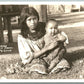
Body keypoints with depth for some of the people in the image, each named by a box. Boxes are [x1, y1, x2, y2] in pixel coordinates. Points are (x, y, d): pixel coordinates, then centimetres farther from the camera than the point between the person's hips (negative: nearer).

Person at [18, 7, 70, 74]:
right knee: (40, 68, -35)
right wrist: (47, 48, -19)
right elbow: (28, 57, -12)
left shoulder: (44, 29, 2)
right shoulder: (22, 37, -6)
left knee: (64, 63, -25)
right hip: (34, 61, -2)